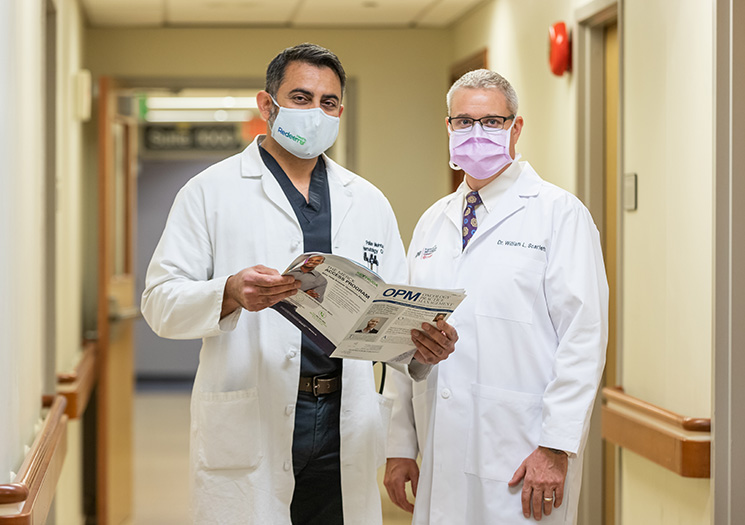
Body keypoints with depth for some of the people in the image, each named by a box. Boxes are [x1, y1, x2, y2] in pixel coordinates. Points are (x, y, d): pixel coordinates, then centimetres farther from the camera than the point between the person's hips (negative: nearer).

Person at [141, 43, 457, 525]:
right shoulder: (211, 192, 4)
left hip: (345, 430, 4)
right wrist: (230, 293, -24)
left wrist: (423, 348, -8)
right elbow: (161, 301, -3)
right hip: (249, 428, -3)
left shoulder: (369, 202, 17)